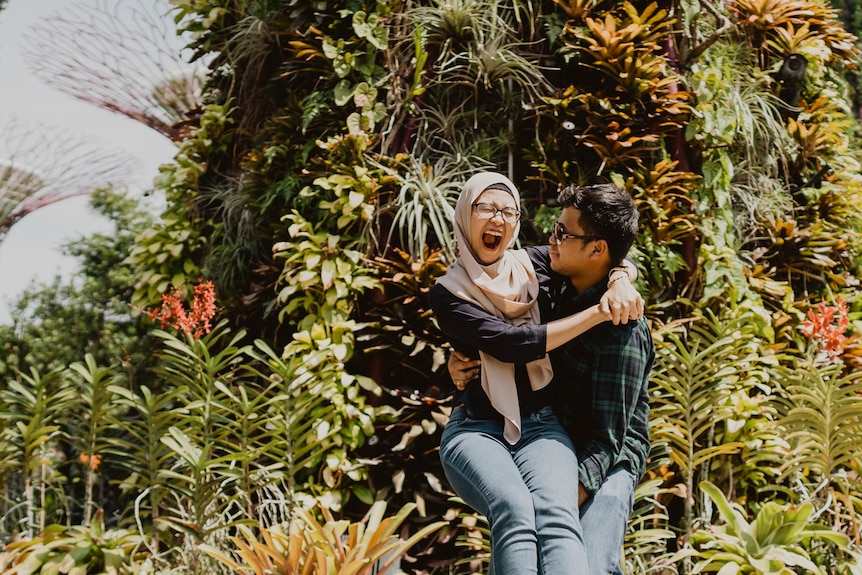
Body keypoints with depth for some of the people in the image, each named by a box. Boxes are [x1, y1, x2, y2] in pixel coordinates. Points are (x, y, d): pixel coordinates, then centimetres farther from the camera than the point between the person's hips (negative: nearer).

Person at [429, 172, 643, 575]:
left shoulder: (533, 265, 13)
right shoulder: (447, 294, 3)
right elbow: (511, 344, -12)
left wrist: (620, 283, -3)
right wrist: (598, 313, -12)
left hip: (540, 425, 2)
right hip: (476, 428, -1)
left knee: (556, 513, -32)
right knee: (514, 509, -36)